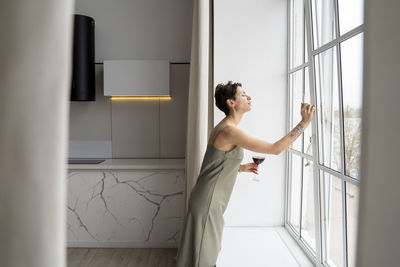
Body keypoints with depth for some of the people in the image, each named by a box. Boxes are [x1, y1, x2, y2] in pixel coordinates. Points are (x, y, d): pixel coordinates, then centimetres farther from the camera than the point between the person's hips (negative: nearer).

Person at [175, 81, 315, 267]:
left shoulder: (222, 128, 12)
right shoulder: (230, 131, -20)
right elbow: (276, 149, -20)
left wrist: (241, 167, 13)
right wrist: (304, 122, -14)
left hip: (210, 202, 10)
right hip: (207, 204, -10)